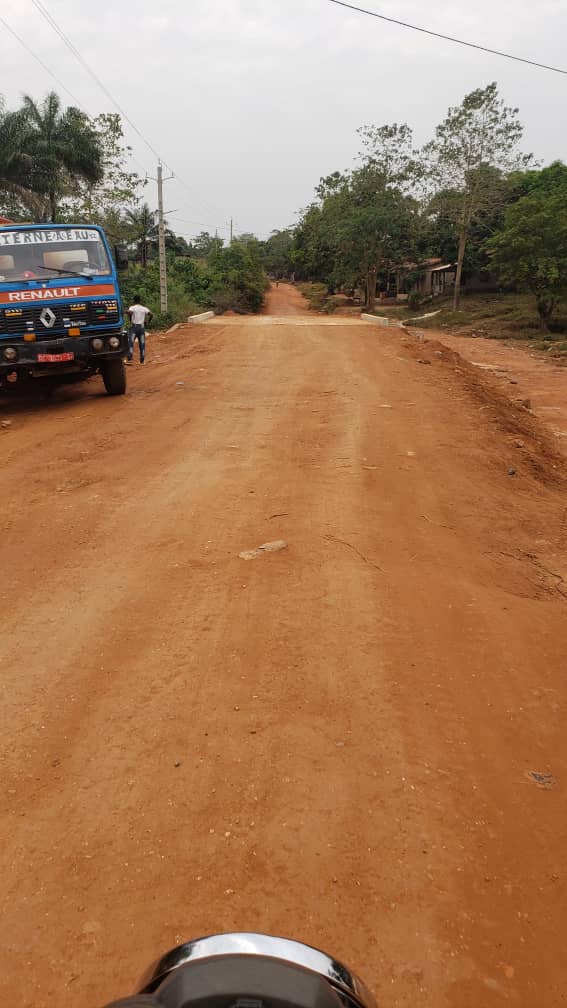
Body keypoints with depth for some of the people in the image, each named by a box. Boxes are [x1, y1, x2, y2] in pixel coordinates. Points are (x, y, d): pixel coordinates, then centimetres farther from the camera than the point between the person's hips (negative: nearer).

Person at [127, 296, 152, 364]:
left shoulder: (132, 307, -3)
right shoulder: (144, 308, 6)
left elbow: (129, 312, -24)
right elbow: (150, 314, -7)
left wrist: (130, 320, -10)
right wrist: (147, 321, 4)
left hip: (134, 326, -3)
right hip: (142, 327, 3)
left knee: (130, 343, -6)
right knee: (142, 344, 8)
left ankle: (130, 359, -19)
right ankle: (142, 361, 11)